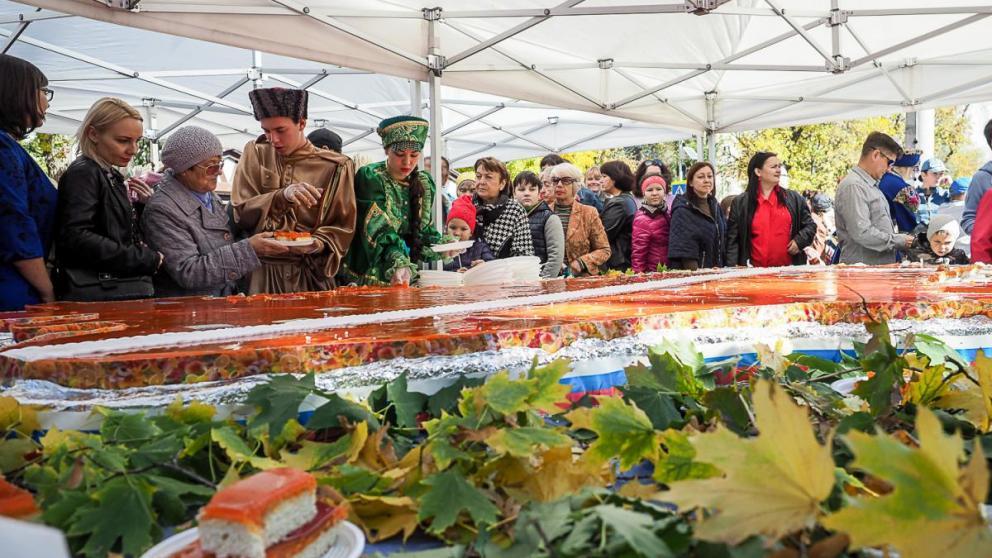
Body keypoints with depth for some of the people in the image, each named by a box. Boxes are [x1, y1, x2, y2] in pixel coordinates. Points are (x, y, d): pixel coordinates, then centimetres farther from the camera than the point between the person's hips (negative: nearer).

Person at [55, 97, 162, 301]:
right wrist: (148, 259, -17)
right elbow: (76, 239, -20)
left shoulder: (113, 177, 17)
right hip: (99, 297, -8)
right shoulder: (83, 174, -8)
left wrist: (142, 205, 3)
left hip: (129, 293, 8)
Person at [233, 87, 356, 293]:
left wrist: (316, 244, -20)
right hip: (261, 273, 1)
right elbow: (241, 212, -4)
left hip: (310, 274, -1)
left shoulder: (335, 166, -3)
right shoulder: (255, 153, 4)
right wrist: (282, 195, -20)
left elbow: (342, 228, 0)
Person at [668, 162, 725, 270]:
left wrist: (720, 269, 8)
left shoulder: (715, 206, 11)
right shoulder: (682, 211, -12)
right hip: (691, 275, -6)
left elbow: (722, 238, 18)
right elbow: (686, 253, -17)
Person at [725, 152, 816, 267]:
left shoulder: (795, 199, 10)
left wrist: (799, 241, -3)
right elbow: (733, 239, 2)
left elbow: (810, 225, 17)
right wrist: (734, 269, -8)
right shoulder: (740, 203, 4)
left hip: (790, 269, 2)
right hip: (756, 271, -2)